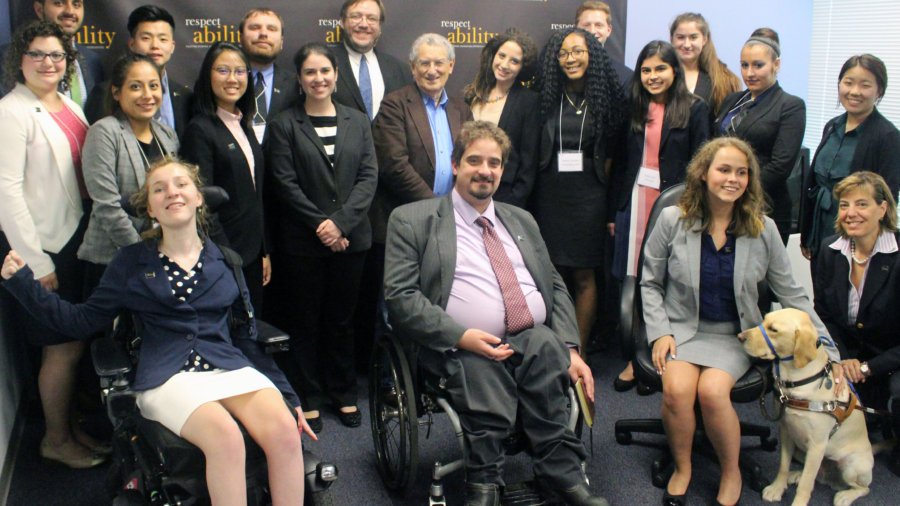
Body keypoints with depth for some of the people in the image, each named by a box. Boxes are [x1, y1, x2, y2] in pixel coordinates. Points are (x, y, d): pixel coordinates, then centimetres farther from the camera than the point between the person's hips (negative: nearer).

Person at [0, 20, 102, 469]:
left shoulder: (69, 106, 10)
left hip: (75, 238, 7)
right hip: (41, 246, -7)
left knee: (73, 341, 15)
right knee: (65, 345, 2)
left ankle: (70, 425, 31)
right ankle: (56, 440, 20)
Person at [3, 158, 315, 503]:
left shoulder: (224, 260, 15)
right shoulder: (131, 263, 12)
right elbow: (81, 321, 14)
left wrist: (286, 393, 13)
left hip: (230, 367, 2)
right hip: (168, 376, -2)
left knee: (284, 430, -30)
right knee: (225, 436, -34)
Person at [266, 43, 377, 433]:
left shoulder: (357, 122, 9)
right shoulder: (284, 126, 0)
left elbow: (369, 177, 1)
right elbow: (285, 184, -6)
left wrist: (341, 222, -12)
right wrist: (320, 224, -14)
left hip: (351, 239, 2)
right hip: (302, 241, -2)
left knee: (342, 319, 11)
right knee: (305, 322, 6)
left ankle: (343, 393, 25)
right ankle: (309, 399, 18)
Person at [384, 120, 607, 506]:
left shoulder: (522, 221, 23)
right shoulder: (412, 220, 7)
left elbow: (555, 287, 20)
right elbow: (400, 296, -3)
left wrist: (570, 349, 3)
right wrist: (461, 336, -15)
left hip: (536, 340, 3)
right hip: (466, 349, -3)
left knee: (547, 347, -29)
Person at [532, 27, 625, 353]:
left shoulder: (606, 97, 1)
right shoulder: (546, 97, 3)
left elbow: (610, 152, 6)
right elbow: (533, 151, 11)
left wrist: (599, 185, 2)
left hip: (588, 196, -1)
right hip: (549, 194, 1)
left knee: (584, 278, 3)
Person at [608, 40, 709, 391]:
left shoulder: (694, 109, 0)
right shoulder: (635, 108, 11)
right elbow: (622, 162, 11)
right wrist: (614, 210, 7)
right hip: (635, 200, 3)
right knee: (634, 281, 3)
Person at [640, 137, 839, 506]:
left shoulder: (763, 229, -2)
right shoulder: (672, 220, -5)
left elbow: (792, 293, 5)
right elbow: (651, 283, 4)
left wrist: (828, 351, 2)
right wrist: (659, 333, -8)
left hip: (734, 335, 0)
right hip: (681, 328, 0)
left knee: (712, 390, -28)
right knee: (677, 388, -29)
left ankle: (731, 474, 0)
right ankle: (682, 469, 1)